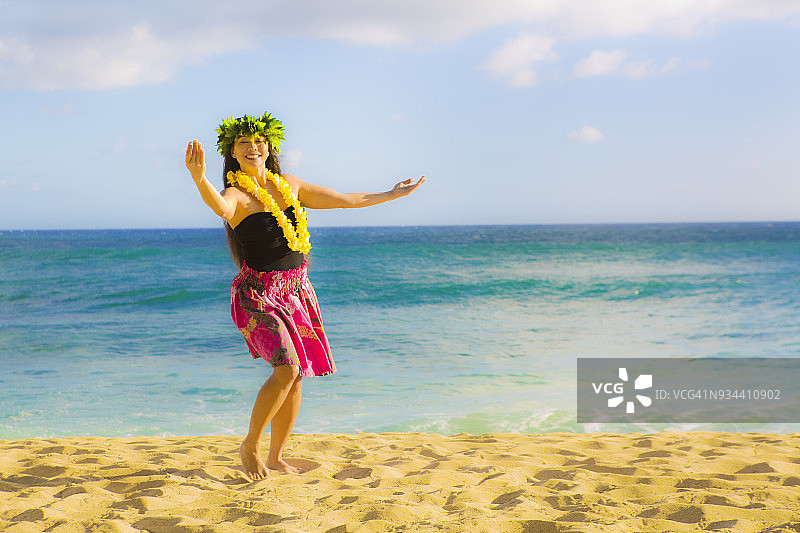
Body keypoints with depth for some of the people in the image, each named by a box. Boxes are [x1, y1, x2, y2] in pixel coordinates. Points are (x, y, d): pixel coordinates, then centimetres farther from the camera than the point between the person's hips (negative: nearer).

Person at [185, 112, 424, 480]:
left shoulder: (288, 186, 9)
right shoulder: (237, 194, -11)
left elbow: (343, 200, 19)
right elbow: (219, 206, -37)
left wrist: (392, 195, 25)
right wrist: (198, 179, -58)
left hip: (296, 289, 6)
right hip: (258, 293, -6)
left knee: (296, 377, 7)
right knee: (287, 369, -20)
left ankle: (276, 457, 22)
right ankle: (250, 446, 1)